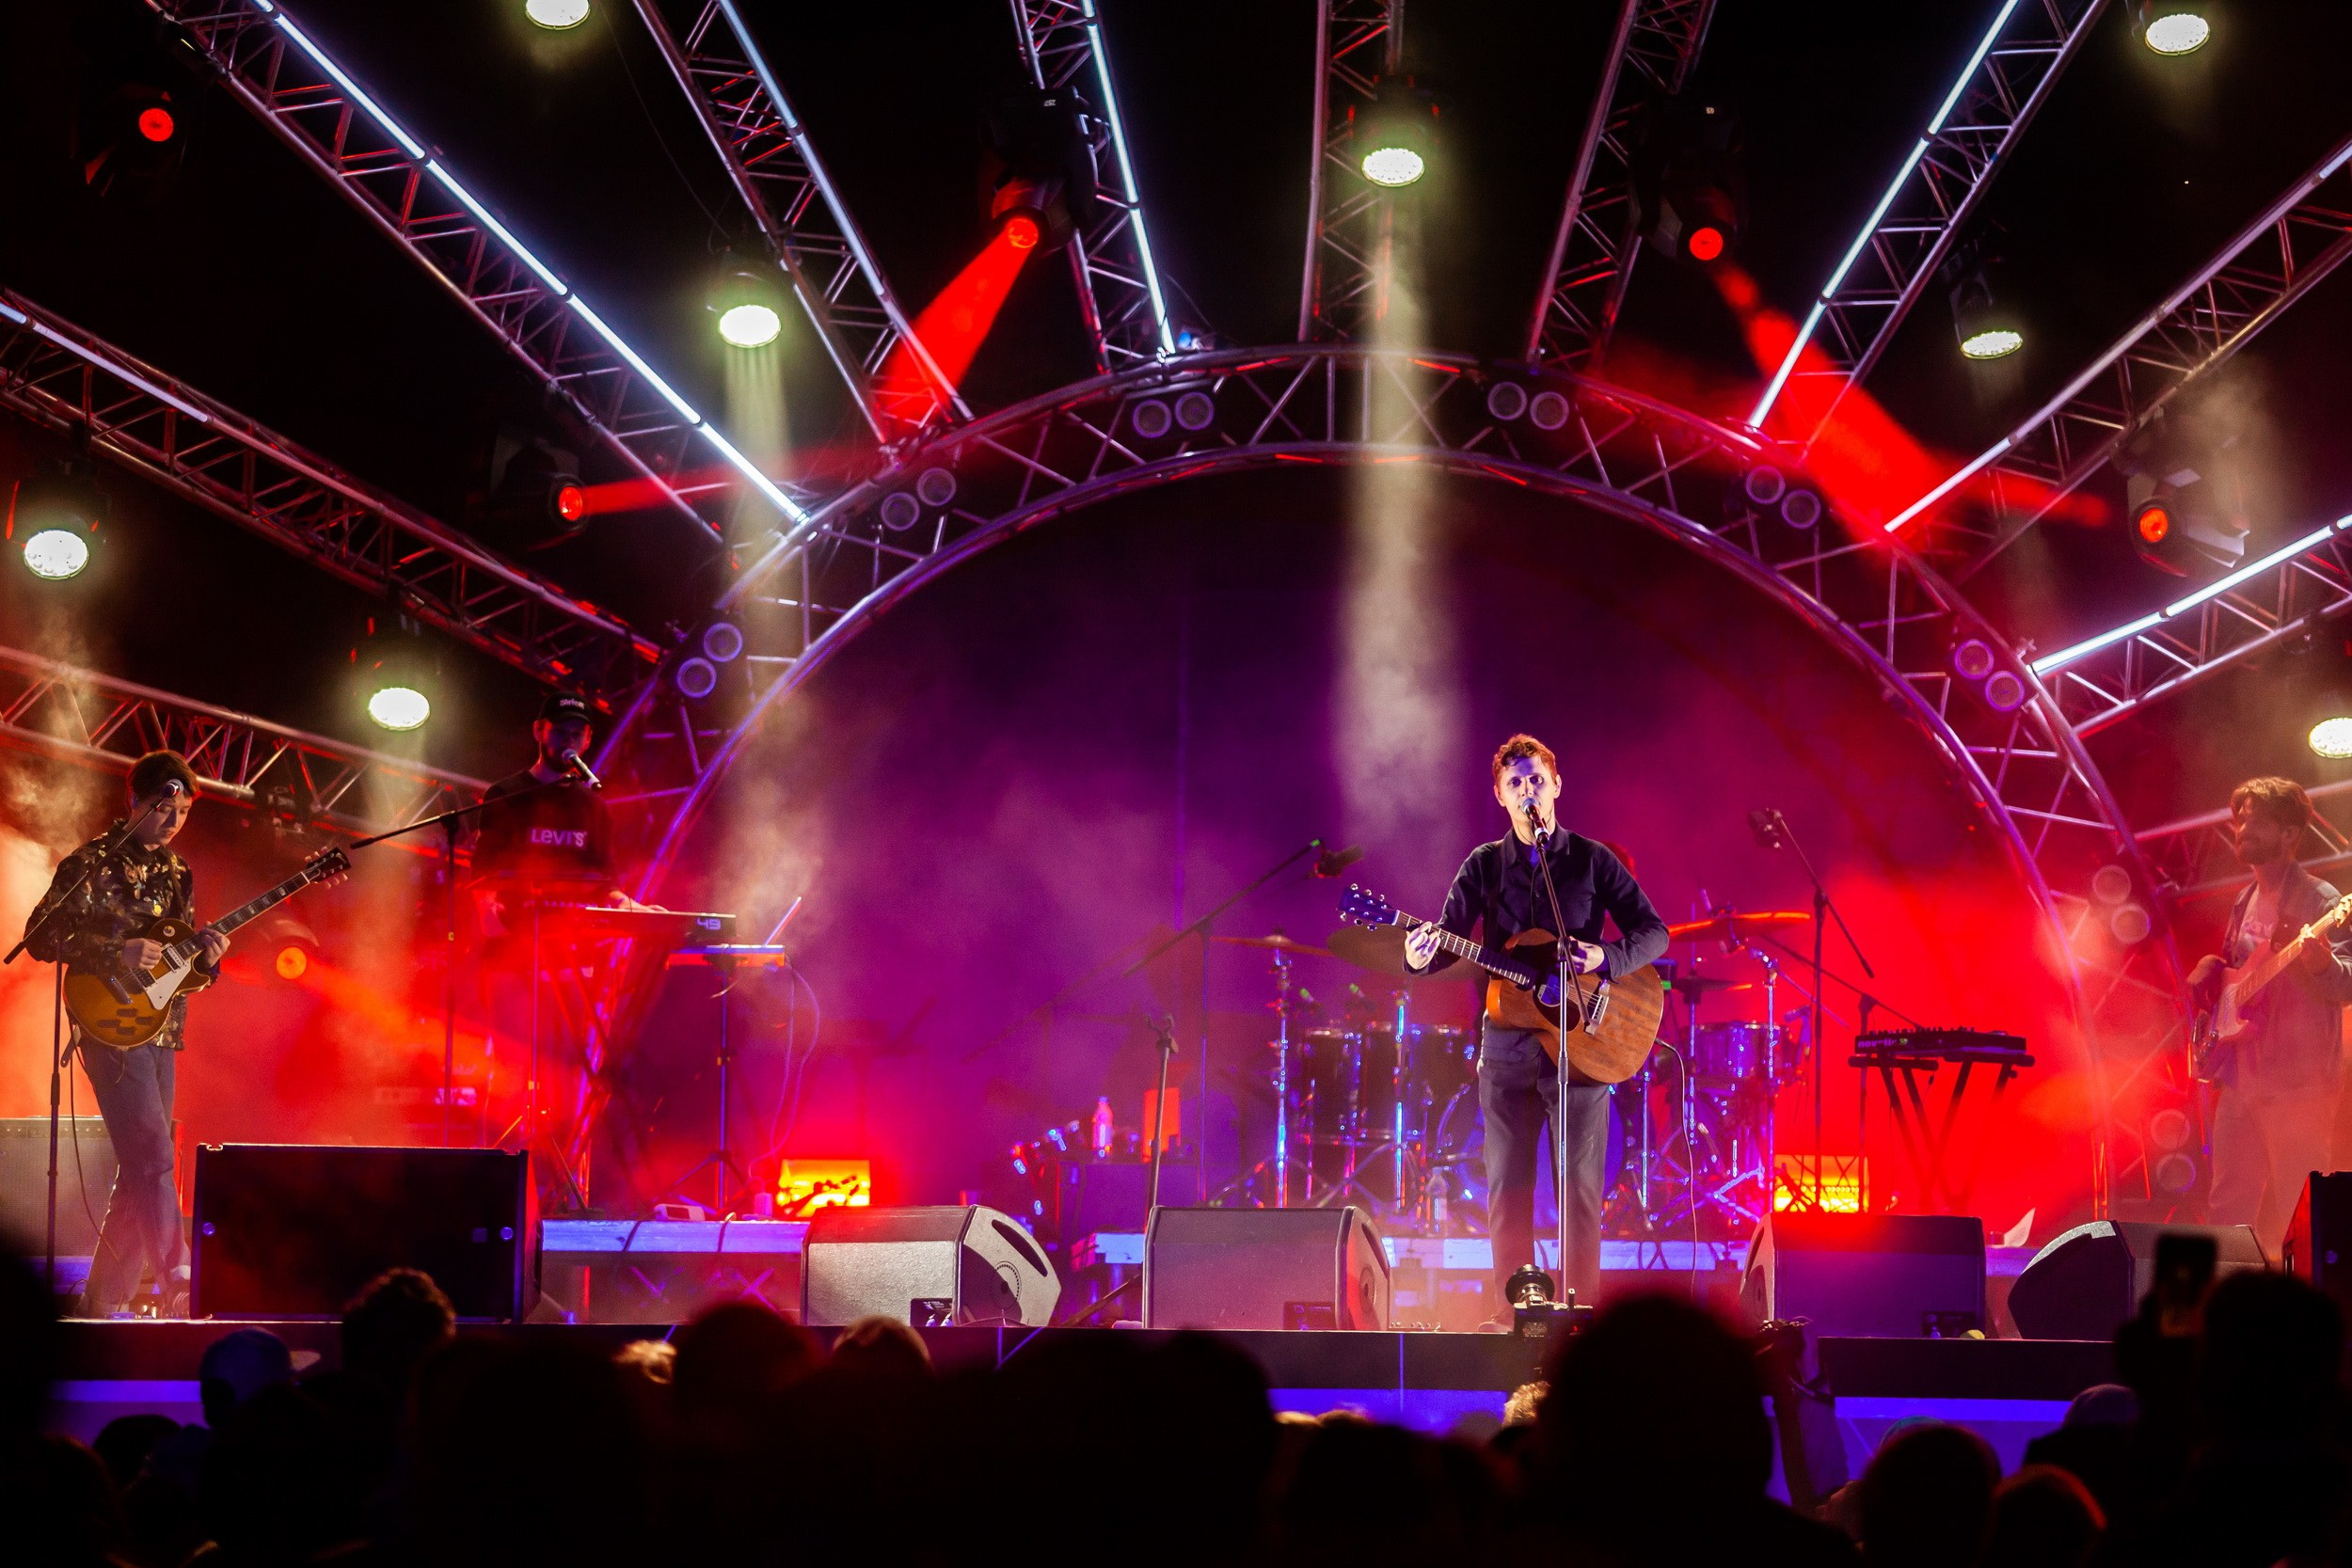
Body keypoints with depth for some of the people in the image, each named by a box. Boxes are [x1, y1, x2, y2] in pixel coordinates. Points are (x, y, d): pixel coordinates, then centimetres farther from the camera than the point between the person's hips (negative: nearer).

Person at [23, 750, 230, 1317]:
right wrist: (119, 953, -21)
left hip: (161, 1036, 7)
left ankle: (102, 1302, 14)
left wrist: (203, 959, -3)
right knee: (153, 1160, -16)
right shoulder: (92, 863, -5)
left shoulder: (177, 874, 16)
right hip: (113, 1030, -7)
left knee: (139, 1173, 7)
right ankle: (180, 1289, -19)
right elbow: (40, 935, -12)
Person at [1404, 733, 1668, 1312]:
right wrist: (1423, 956, -20)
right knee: (1507, 1187, 2)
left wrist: (1606, 956, -18)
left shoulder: (1592, 859, 4)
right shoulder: (1482, 866, 10)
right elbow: (1450, 939, 4)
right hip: (1507, 1042, 2)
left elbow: (1653, 932, 2)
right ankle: (1513, 1313, 8)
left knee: (1581, 1184, -3)